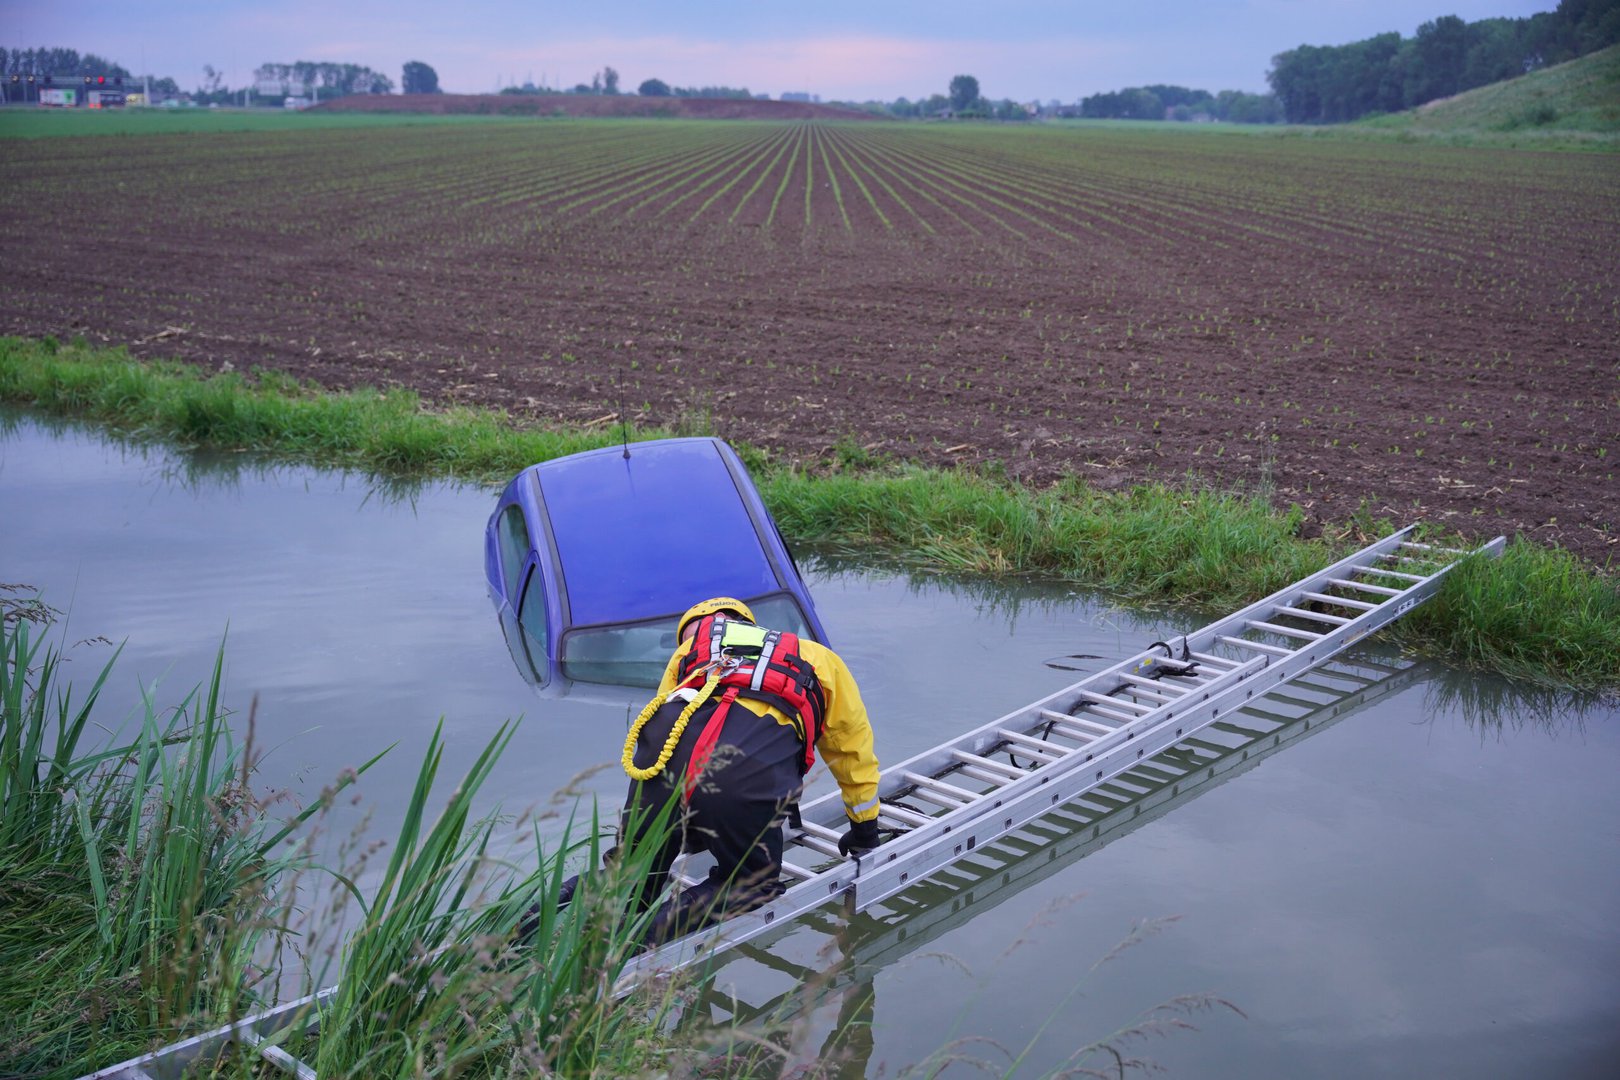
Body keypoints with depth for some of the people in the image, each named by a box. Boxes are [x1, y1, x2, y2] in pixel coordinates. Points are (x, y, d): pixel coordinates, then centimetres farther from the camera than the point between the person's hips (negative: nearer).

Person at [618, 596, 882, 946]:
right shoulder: (818, 658, 36)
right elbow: (853, 750, 45)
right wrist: (865, 828, 60)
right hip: (748, 780, -1)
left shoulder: (688, 650, 36)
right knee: (753, 885, 22)